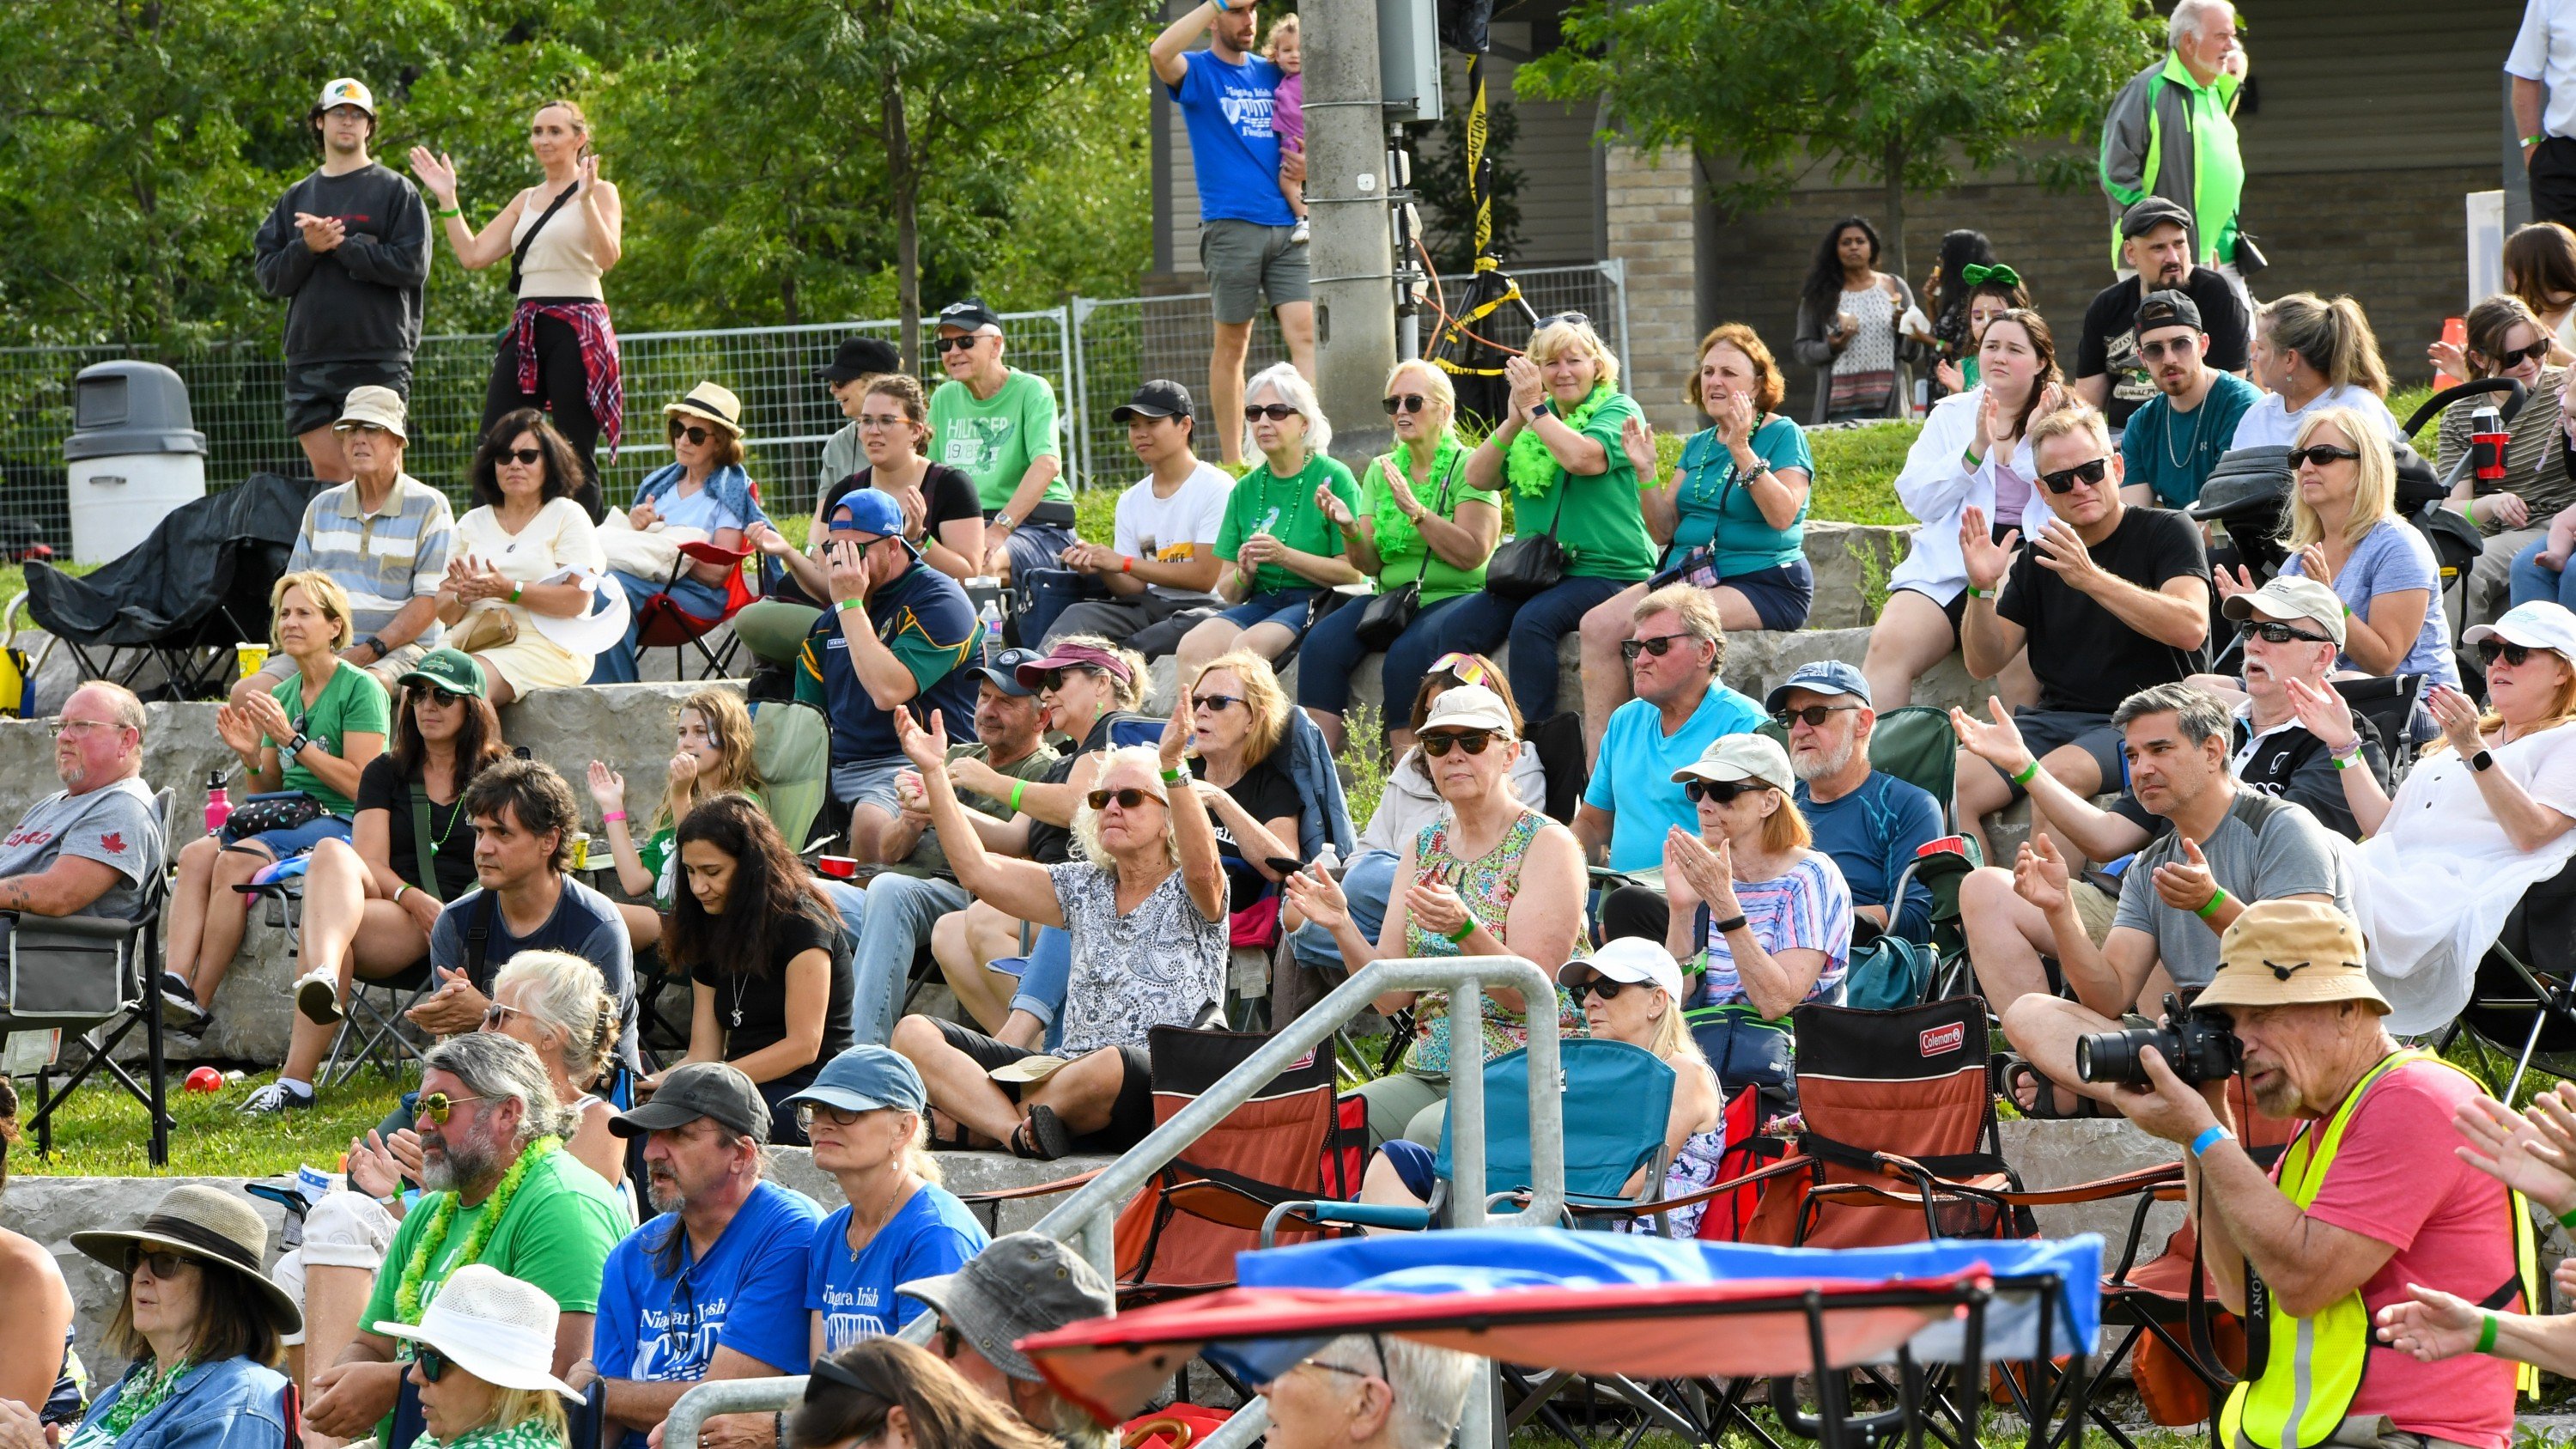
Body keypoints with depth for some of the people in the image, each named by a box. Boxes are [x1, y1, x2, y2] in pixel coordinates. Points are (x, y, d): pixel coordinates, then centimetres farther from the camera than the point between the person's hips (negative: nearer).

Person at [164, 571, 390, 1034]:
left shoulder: (360, 689, -2)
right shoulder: (282, 695, 19)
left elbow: (361, 784, -11)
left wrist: (292, 740, -14)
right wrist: (250, 756, 0)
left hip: (341, 823, -7)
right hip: (285, 819, 7)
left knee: (236, 860, -31)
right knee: (196, 854, -22)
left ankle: (197, 1005, -29)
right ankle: (174, 983, -37)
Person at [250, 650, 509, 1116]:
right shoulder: (386, 774, 22)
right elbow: (370, 863, 7)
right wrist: (417, 901, -14)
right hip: (397, 922, 3)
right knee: (331, 853, -33)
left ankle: (297, 1078, -49)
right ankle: (323, 976, -61)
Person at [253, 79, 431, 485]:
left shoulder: (395, 191, 5)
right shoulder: (297, 197, 18)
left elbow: (413, 265, -7)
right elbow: (268, 275, 11)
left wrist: (341, 245, -11)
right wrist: (307, 248, -9)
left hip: (376, 357, -4)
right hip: (309, 357, 4)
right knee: (327, 472, 1)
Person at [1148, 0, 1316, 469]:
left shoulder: (1271, 74, 18)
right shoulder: (1196, 71, 3)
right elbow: (1161, 52, -20)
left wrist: (1306, 165, 7)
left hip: (1287, 228, 4)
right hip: (1230, 225, -4)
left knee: (1304, 332, -8)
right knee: (1232, 343, 1)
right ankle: (1232, 461, 8)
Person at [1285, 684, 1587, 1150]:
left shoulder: (1547, 844, -4)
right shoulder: (1425, 847, 14)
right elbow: (1391, 996, 7)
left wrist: (1465, 930, -32)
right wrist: (1342, 926, -11)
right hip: (1429, 1073, 5)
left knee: (1430, 1131, -34)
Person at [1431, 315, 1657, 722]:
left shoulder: (1618, 411, 1)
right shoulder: (1533, 420, 18)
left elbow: (1582, 458, -20)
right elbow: (1478, 478, 7)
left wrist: (1534, 409, -11)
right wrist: (1514, 421, -6)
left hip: (1607, 572, -6)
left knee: (1532, 623, -33)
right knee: (1457, 626, -17)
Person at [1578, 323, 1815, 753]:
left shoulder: (1783, 435, -2)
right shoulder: (1698, 445, 19)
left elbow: (1783, 516, -17)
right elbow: (1665, 530, 15)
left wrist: (1742, 451, -23)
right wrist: (1646, 472, 0)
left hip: (1764, 582, -7)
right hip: (1687, 574, 7)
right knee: (1598, 624, -16)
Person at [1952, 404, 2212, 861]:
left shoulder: (2166, 532, 2)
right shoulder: (2038, 559, 17)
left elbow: (2191, 628, -16)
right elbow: (1984, 663, 14)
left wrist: (2092, 579, -23)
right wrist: (1982, 589, -5)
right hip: (2057, 717, 5)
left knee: (2057, 774, -35)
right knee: (1954, 786, -20)